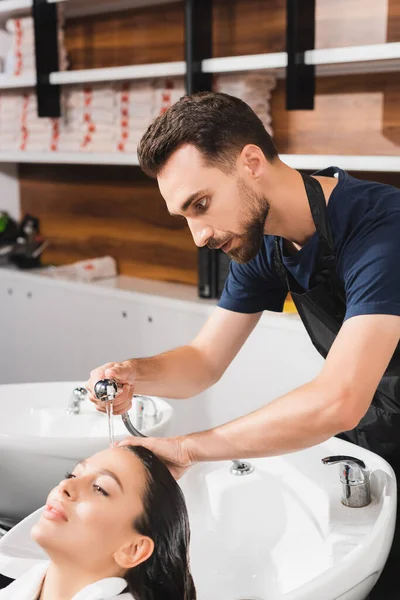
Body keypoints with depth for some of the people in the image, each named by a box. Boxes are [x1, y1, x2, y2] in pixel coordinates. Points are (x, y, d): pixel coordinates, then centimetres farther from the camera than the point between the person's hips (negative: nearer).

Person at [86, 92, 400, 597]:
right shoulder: (262, 240, -4)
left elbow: (337, 402, -39)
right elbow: (204, 361, 2)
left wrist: (187, 448, -32)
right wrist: (135, 374, -20)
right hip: (358, 451, 6)